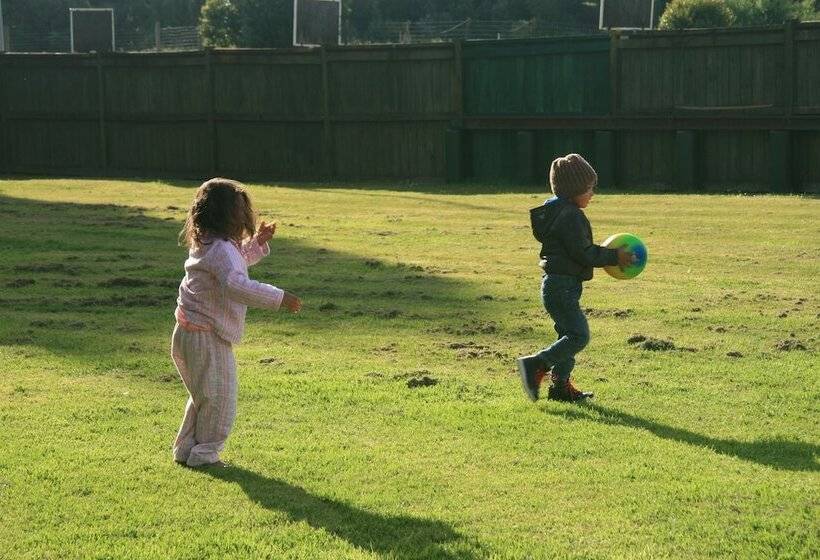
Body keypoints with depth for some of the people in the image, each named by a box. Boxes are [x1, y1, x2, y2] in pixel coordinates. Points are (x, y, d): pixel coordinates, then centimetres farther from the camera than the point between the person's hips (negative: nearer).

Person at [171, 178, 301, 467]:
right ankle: (204, 454, 8)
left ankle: (185, 449, 30)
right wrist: (279, 298, -39)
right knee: (219, 399, 1)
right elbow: (236, 285, -38)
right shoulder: (221, 249, -21)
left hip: (188, 335, 10)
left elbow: (238, 260, 32)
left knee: (203, 397, 24)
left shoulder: (205, 244, 12)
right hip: (207, 339, -10)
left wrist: (257, 243, 17)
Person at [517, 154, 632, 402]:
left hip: (558, 284, 11)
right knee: (579, 335, -13)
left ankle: (560, 385, 19)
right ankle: (535, 366, -16)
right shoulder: (570, 216, -17)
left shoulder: (558, 211, 16)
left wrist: (607, 254, 14)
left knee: (569, 334, 16)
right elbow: (583, 253, -19)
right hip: (562, 285, -11)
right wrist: (614, 257, -10)